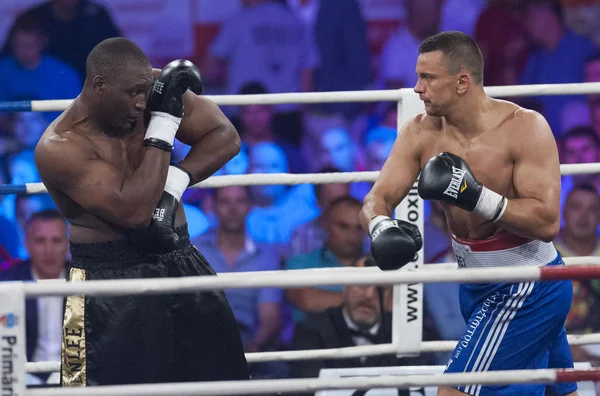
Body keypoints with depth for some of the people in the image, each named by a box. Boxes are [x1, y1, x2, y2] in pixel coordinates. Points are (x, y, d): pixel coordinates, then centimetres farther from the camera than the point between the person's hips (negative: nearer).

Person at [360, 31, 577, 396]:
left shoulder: (525, 128, -21)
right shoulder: (421, 133, -5)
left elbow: (546, 222, -26)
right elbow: (377, 199, -10)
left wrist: (476, 197, -36)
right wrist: (381, 228, -34)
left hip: (527, 291, -7)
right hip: (477, 284, 7)